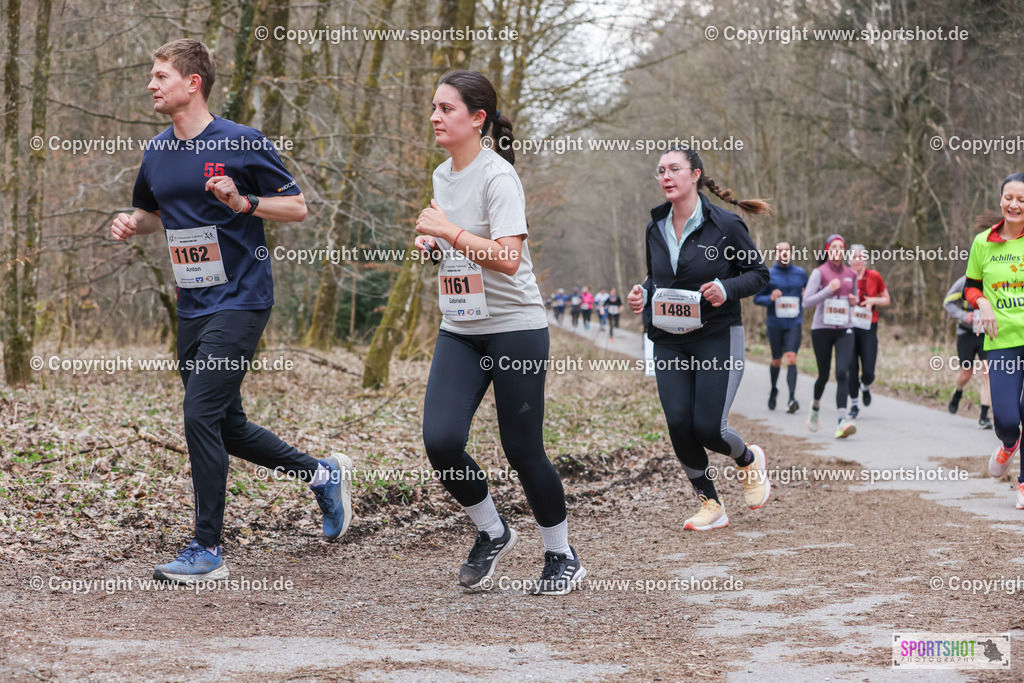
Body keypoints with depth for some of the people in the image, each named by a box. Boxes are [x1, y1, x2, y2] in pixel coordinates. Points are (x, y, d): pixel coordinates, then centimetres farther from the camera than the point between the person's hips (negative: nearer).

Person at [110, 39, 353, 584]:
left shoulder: (243, 143, -9)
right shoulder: (156, 153, 10)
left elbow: (297, 207, -4)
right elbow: (153, 213, 26)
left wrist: (243, 202, -21)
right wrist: (131, 223, 4)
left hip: (240, 301, -8)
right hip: (192, 308, 8)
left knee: (201, 415, -15)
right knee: (227, 427, 12)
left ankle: (208, 550, -5)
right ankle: (323, 474, 32)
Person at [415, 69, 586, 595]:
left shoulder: (498, 176, -13)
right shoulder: (443, 175, 11)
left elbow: (507, 258, -24)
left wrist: (449, 232, -22)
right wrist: (432, 242, 8)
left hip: (516, 328, -7)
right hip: (458, 332, 7)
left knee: (522, 450, -2)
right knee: (440, 440, -10)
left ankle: (562, 556, 18)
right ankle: (491, 532, 14)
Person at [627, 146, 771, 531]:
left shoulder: (724, 225, -8)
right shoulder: (655, 229, 7)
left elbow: (759, 272, 0)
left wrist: (727, 289, -19)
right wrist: (643, 296, 0)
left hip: (718, 339, -4)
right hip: (668, 344, 4)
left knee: (708, 427, -11)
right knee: (679, 424, -8)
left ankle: (749, 460, 25)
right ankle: (710, 505, 10)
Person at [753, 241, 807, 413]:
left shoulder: (801, 273, 8)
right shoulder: (768, 275, 1)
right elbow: (757, 298, 2)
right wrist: (770, 298, -18)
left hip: (794, 323, 0)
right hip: (775, 323, 0)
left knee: (791, 358, -17)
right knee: (776, 360, 11)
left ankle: (792, 398, -23)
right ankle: (774, 390, 38)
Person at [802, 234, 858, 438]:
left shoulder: (851, 274, 9)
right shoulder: (819, 272, -3)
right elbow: (806, 302, -10)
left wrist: (854, 300, 3)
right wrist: (829, 290, -18)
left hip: (845, 331, 2)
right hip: (822, 329, -2)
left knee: (842, 372, -16)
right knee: (823, 375, 6)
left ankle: (842, 421, -24)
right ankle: (815, 407, 38)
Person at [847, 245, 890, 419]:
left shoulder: (874, 276, 1)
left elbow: (886, 299, 11)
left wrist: (873, 301, -9)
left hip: (869, 328, 0)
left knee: (868, 372, -7)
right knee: (851, 369, -3)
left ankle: (865, 387, 29)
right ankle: (854, 405, 15)